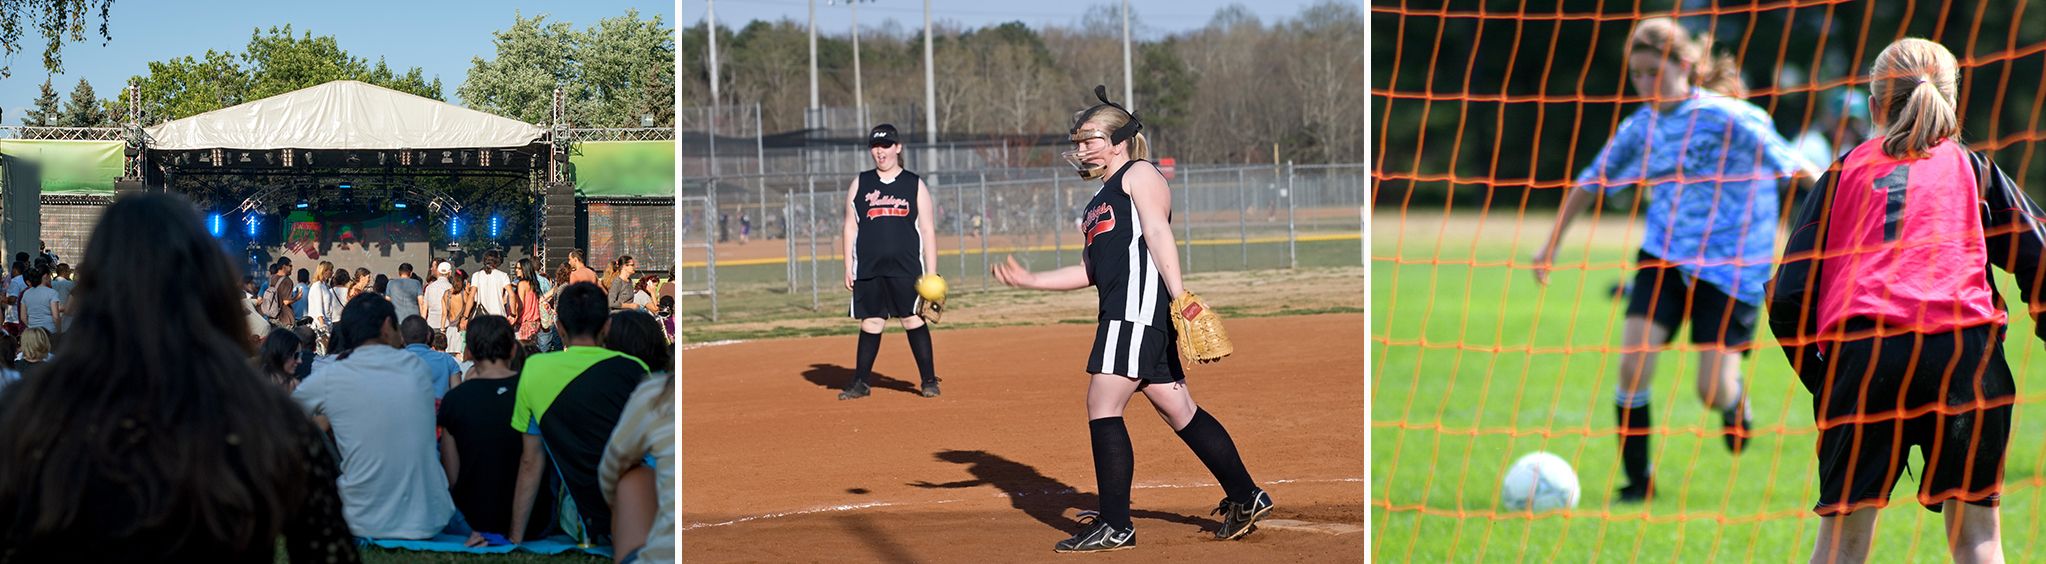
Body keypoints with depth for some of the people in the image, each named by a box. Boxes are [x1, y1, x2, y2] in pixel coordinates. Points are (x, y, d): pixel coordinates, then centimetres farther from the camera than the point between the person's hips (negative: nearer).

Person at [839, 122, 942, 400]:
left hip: (906, 268, -2)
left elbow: (928, 231, 5)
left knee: (913, 320, -6)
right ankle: (861, 382, 11)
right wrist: (848, 268, 4)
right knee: (871, 322, 3)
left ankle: (929, 380, 2)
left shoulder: (915, 185, 7)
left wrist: (932, 273, -2)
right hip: (868, 269, 2)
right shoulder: (859, 184, 12)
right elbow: (850, 227, 12)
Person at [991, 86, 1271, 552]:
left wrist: (1180, 297, -23)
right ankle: (1246, 498, 17)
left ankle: (1115, 527, -10)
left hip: (1142, 302, -9)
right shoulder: (1100, 200, 29)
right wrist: (1028, 280, 23)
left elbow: (1158, 234, -12)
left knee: (1102, 406, -12)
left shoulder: (1139, 174, 2)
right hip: (1123, 310, 9)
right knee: (1179, 410, 9)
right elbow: (1089, 271, 29)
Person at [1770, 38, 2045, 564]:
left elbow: (1788, 298, 10)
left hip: (1862, 352, 0)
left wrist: (1822, 382, 17)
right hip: (1964, 346, 0)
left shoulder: (1845, 172, 18)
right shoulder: (1975, 169, 19)